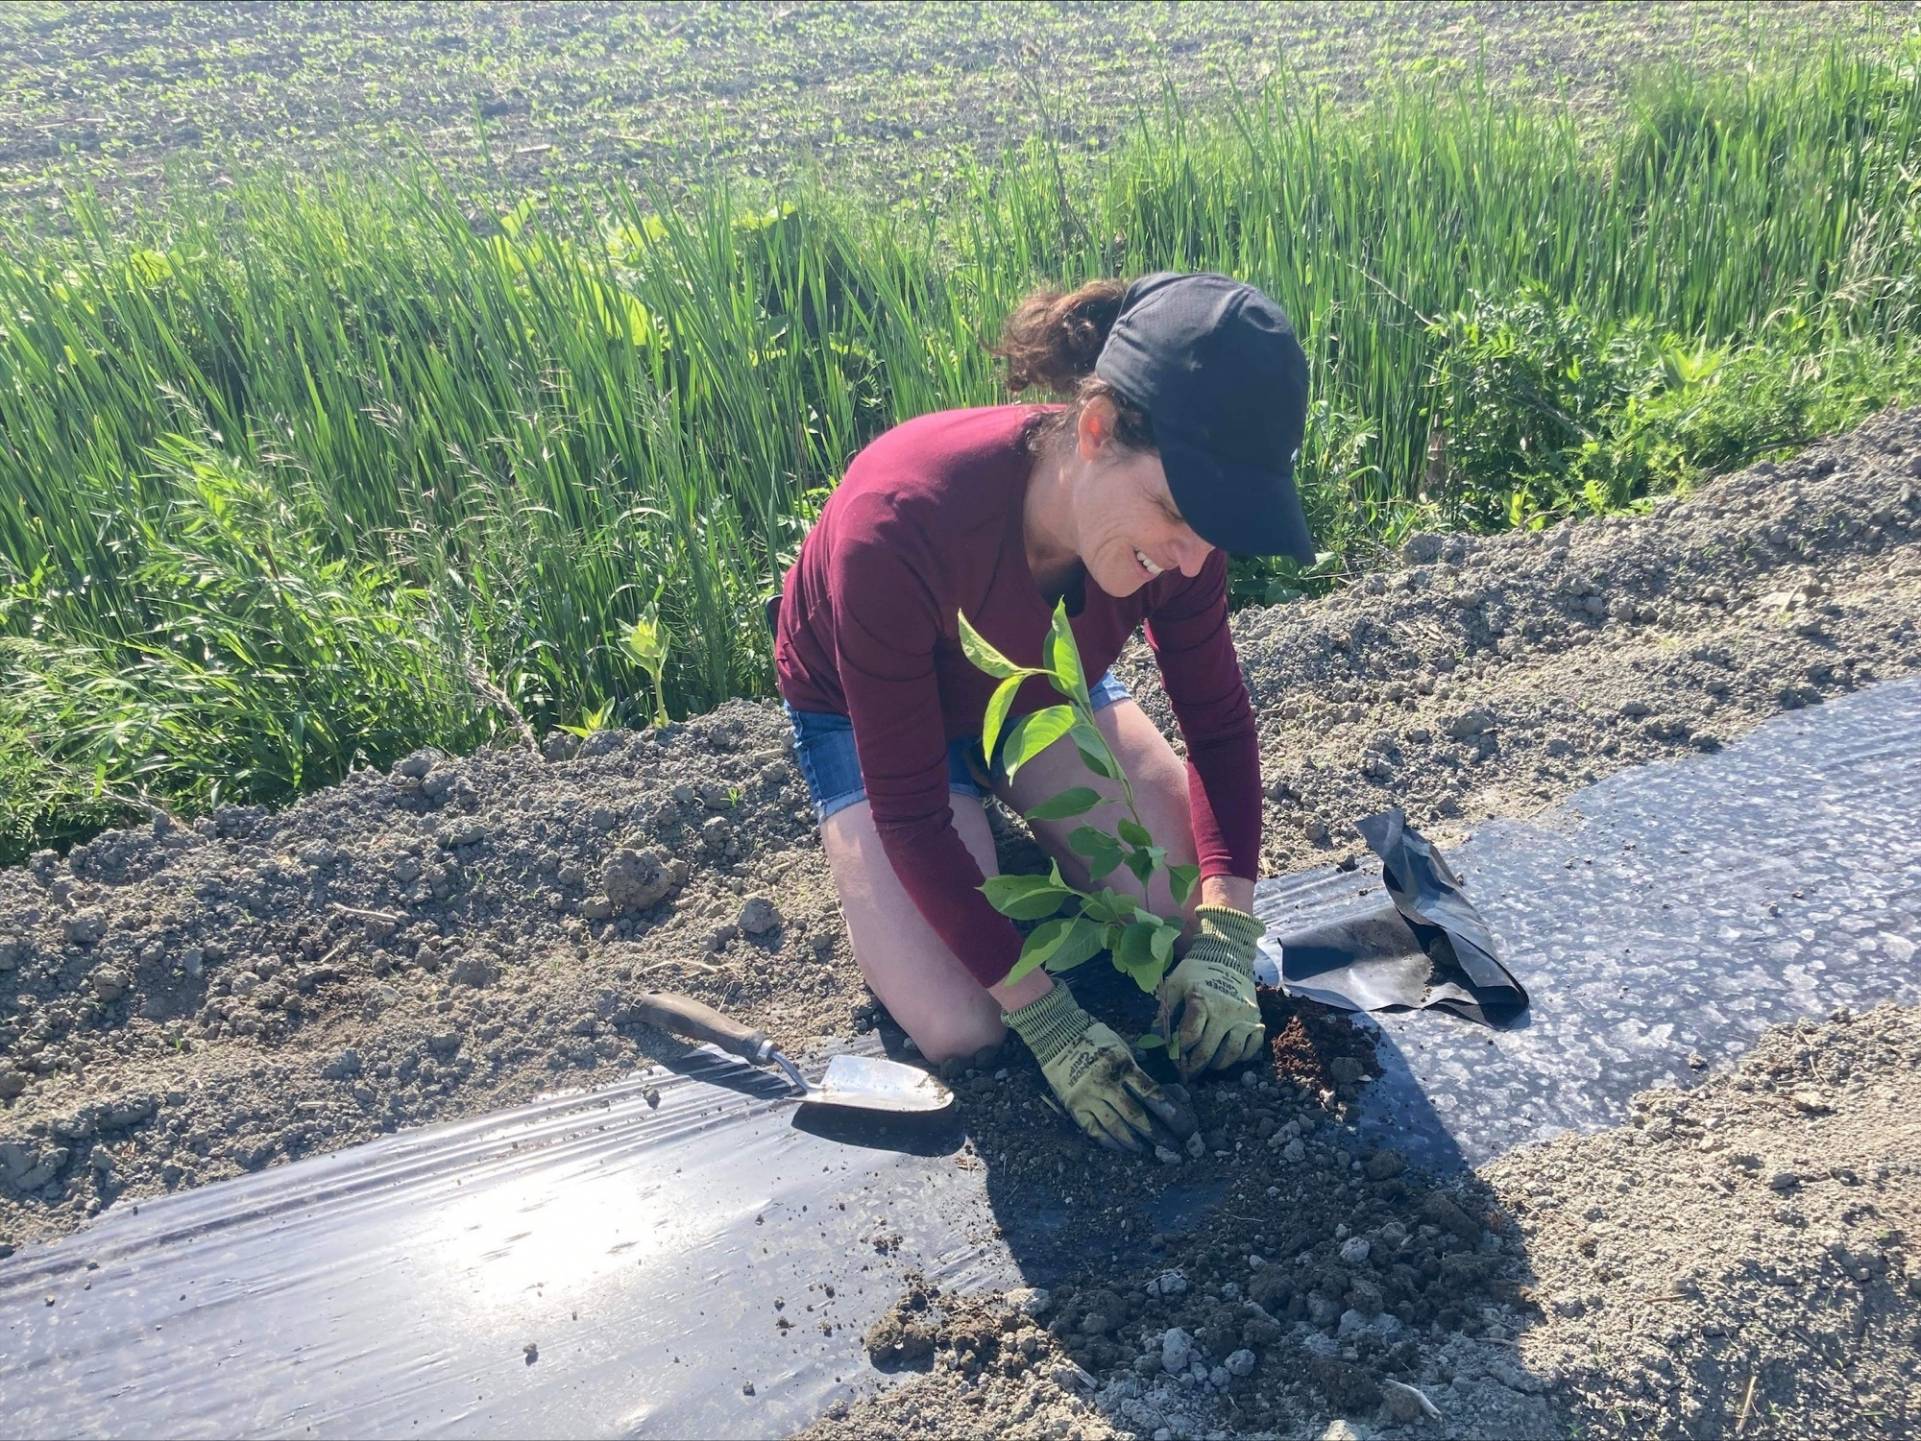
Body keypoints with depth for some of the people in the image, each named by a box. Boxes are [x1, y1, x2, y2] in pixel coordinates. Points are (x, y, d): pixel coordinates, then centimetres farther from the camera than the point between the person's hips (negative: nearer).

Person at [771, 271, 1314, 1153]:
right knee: (962, 1028, -16)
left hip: (1044, 691, 4)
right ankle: (855, 859, 12)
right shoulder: (899, 525, -43)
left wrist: (1225, 939, -27)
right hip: (868, 717, -3)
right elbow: (911, 814, -32)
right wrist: (1047, 1022, -30)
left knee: (1192, 916, -11)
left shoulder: (1170, 507, -28)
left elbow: (1219, 727, -13)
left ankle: (1020, 830, 15)